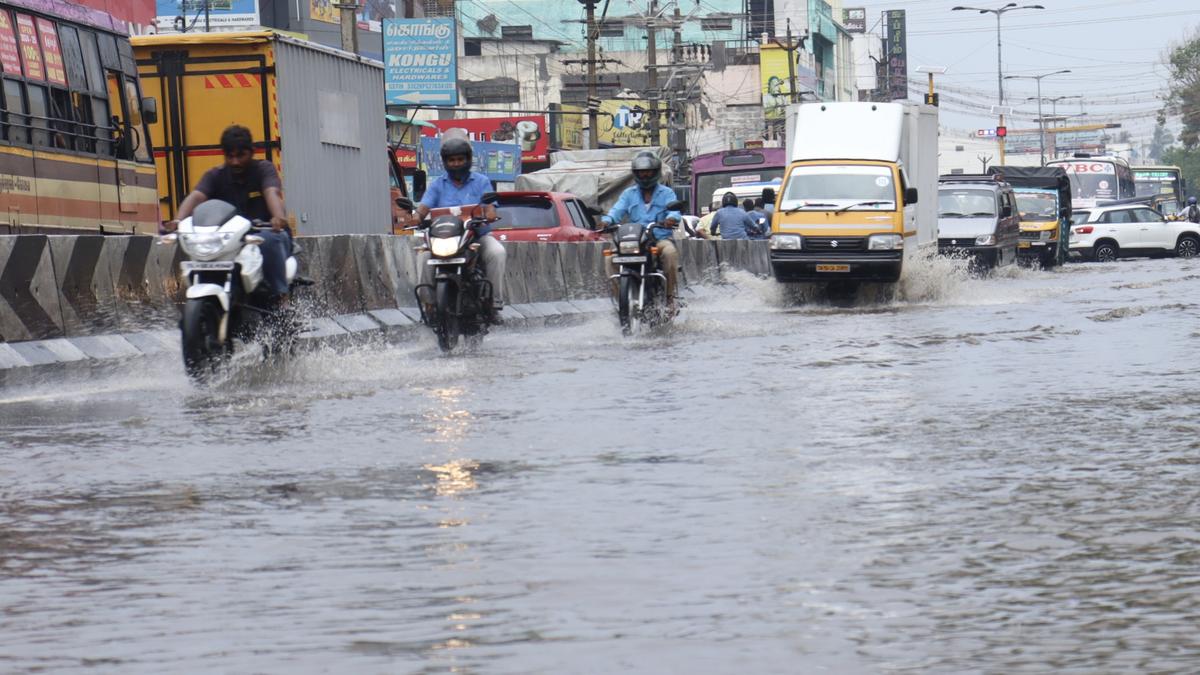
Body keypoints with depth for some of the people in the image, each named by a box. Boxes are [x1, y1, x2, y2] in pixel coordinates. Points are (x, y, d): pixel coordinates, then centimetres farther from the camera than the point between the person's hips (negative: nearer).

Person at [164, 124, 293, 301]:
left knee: (269, 240, -38)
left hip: (265, 231, -2)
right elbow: (195, 196, -15)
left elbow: (272, 193, -24)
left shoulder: (263, 169, -2)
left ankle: (280, 292, -26)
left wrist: (279, 217, -47)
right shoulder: (215, 176, 5)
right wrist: (178, 220, -37)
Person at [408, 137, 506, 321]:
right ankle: (429, 302, -19)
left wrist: (489, 213, -29)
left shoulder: (481, 181, 10)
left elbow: (489, 207, -4)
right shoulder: (438, 185, 12)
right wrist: (417, 216, -27)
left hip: (478, 235, -1)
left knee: (497, 253, -30)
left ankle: (495, 303, -24)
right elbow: (425, 205, -3)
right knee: (425, 256, -27)